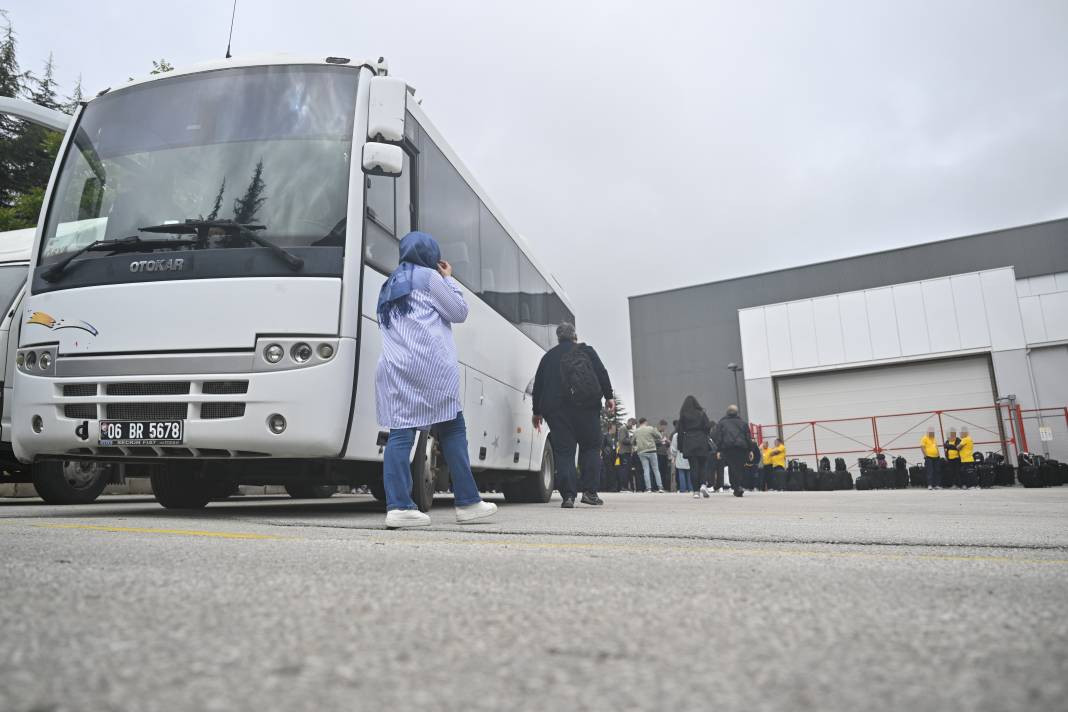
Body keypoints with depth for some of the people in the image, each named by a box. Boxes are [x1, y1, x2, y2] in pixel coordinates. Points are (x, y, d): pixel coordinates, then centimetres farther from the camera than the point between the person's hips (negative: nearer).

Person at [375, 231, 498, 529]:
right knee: (453, 429, 2)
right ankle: (468, 503, 5)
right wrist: (449, 279, 20)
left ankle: (398, 507, -11)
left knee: (400, 433, -2)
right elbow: (459, 312, 8)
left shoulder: (389, 286, 26)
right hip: (429, 365, -6)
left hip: (392, 368, 6)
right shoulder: (428, 277, 5)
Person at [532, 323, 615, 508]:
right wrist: (609, 396, 4)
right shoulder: (586, 350, 15)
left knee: (563, 451, 1)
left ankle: (568, 495, -9)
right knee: (591, 446, 8)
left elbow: (538, 384, 19)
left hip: (555, 408, 2)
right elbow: (601, 373, 3)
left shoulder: (548, 356, 20)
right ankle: (589, 491, -1)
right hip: (585, 404, -1)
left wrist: (537, 412, 24)